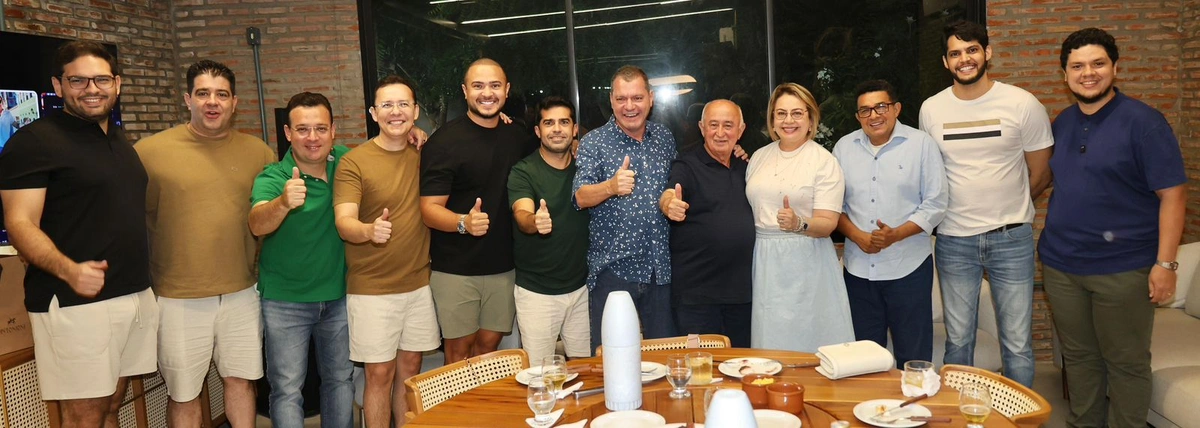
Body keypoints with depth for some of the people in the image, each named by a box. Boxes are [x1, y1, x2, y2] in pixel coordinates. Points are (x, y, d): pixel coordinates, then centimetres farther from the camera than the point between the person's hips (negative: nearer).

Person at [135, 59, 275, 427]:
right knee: (183, 394, 11)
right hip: (179, 298, -2)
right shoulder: (149, 151, -5)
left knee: (241, 380, 15)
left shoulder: (258, 152, 4)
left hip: (242, 293, 2)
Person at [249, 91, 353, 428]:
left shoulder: (345, 161, -5)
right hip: (285, 301, -3)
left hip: (338, 296, 3)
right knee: (287, 389, 4)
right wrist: (284, 202, -55)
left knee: (340, 379, 18)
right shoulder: (272, 178, -15)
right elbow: (258, 225, -33)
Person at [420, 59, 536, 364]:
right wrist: (464, 222, -35)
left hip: (503, 266, 5)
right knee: (460, 347, 6)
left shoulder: (518, 137, 7)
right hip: (455, 269, -4)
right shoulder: (445, 142, -11)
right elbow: (429, 208, -15)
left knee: (489, 344, 13)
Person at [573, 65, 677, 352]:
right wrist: (611, 186, -34)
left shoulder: (665, 138, 10)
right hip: (612, 268, -4)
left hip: (659, 269, 4)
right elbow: (581, 198, -16)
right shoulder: (594, 142, -4)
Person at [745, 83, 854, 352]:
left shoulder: (824, 161, -4)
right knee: (770, 342, 8)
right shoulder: (759, 157, 11)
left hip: (806, 262, -4)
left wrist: (798, 224, -28)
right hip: (763, 260, 4)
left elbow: (827, 224, -12)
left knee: (808, 340, 1)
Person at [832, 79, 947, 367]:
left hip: (908, 268, -3)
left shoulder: (921, 144, -1)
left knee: (913, 356, 5)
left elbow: (935, 205, -4)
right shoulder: (844, 147, 7)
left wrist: (895, 234, -18)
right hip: (858, 269, 3)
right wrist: (856, 235, -9)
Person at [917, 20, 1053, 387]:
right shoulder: (931, 110, 2)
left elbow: (1040, 174, 6)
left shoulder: (1022, 104, -4)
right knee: (957, 342, 10)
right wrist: (960, 211, 9)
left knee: (1018, 344, 4)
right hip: (953, 241, 2)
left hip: (1011, 238, -1)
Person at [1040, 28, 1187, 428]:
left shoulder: (1142, 121, -9)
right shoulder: (1062, 123, 9)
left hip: (1122, 270, -5)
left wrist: (1165, 263, -16)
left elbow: (1173, 193, -11)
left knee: (1126, 362, 8)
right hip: (1060, 264, 6)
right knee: (1078, 357, 16)